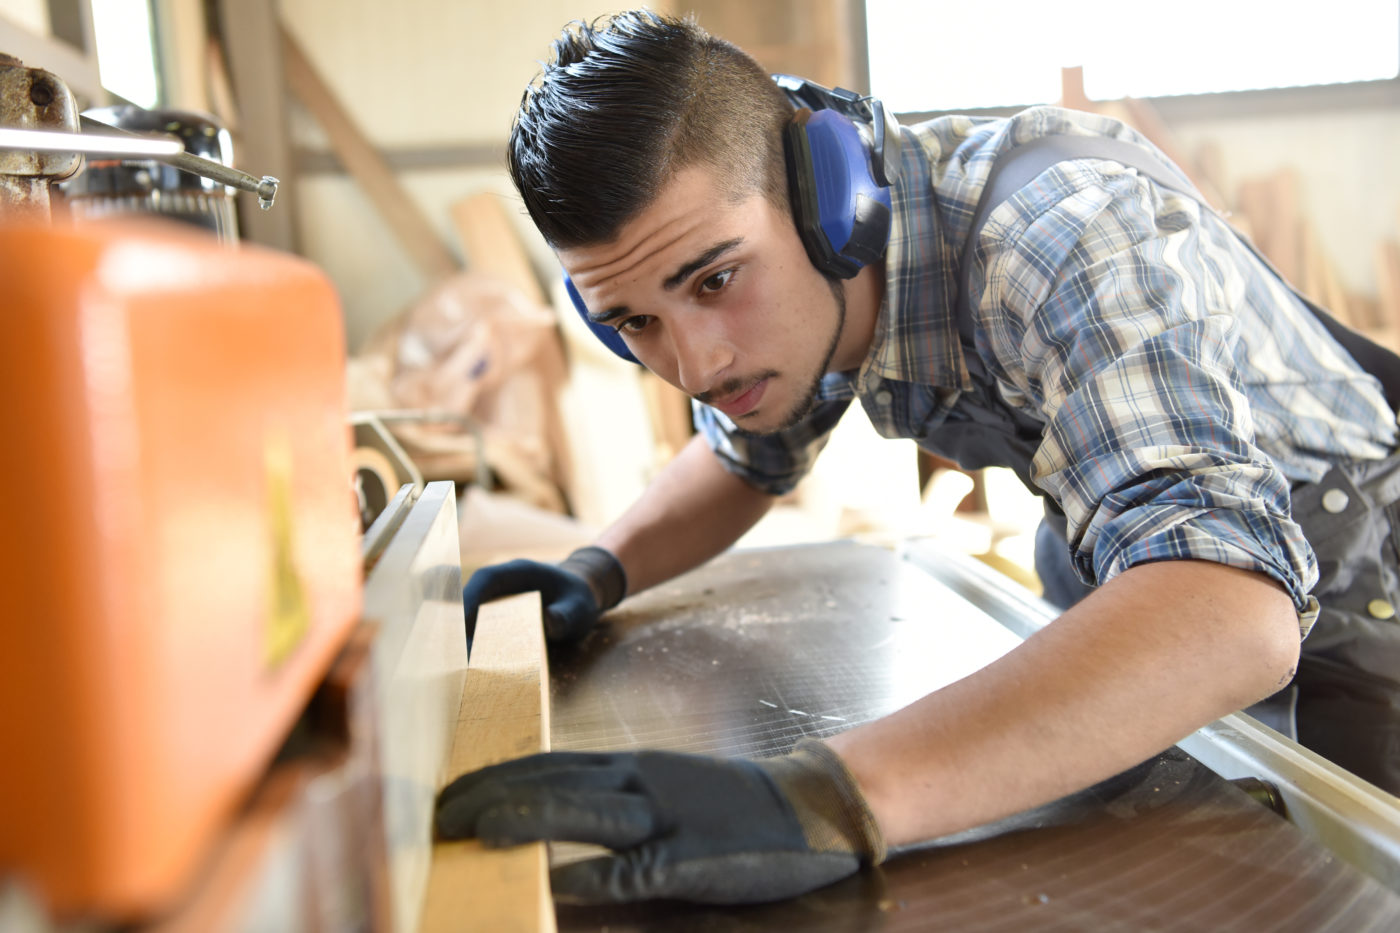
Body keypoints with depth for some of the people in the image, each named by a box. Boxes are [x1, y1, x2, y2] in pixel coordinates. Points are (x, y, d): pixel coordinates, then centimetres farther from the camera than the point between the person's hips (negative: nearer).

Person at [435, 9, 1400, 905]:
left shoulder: (1050, 236, -40)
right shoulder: (793, 287, -15)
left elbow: (1235, 609, -53)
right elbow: (744, 454, 4)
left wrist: (833, 799, -64)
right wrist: (596, 573, -15)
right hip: (1124, 543, 6)